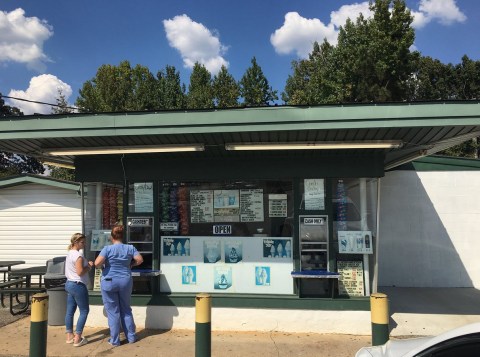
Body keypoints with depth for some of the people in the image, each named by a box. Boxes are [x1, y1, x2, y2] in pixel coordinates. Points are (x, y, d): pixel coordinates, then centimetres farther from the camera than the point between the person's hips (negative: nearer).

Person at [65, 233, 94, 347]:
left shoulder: (69, 253, 11)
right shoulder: (78, 255, -20)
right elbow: (80, 272, -26)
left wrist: (86, 265, 9)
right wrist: (89, 266, -11)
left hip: (69, 284, 10)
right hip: (78, 285, -10)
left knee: (70, 311, 14)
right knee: (84, 311, 0)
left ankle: (70, 336, 22)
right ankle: (77, 339, 2)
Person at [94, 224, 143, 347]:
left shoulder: (107, 249, -10)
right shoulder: (130, 248, -1)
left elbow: (97, 263, -20)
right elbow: (140, 259, -4)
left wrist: (101, 265, 2)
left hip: (109, 282, -3)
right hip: (125, 281, 3)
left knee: (113, 311, 6)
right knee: (126, 310, 16)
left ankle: (115, 340, 12)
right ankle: (131, 337, 21)